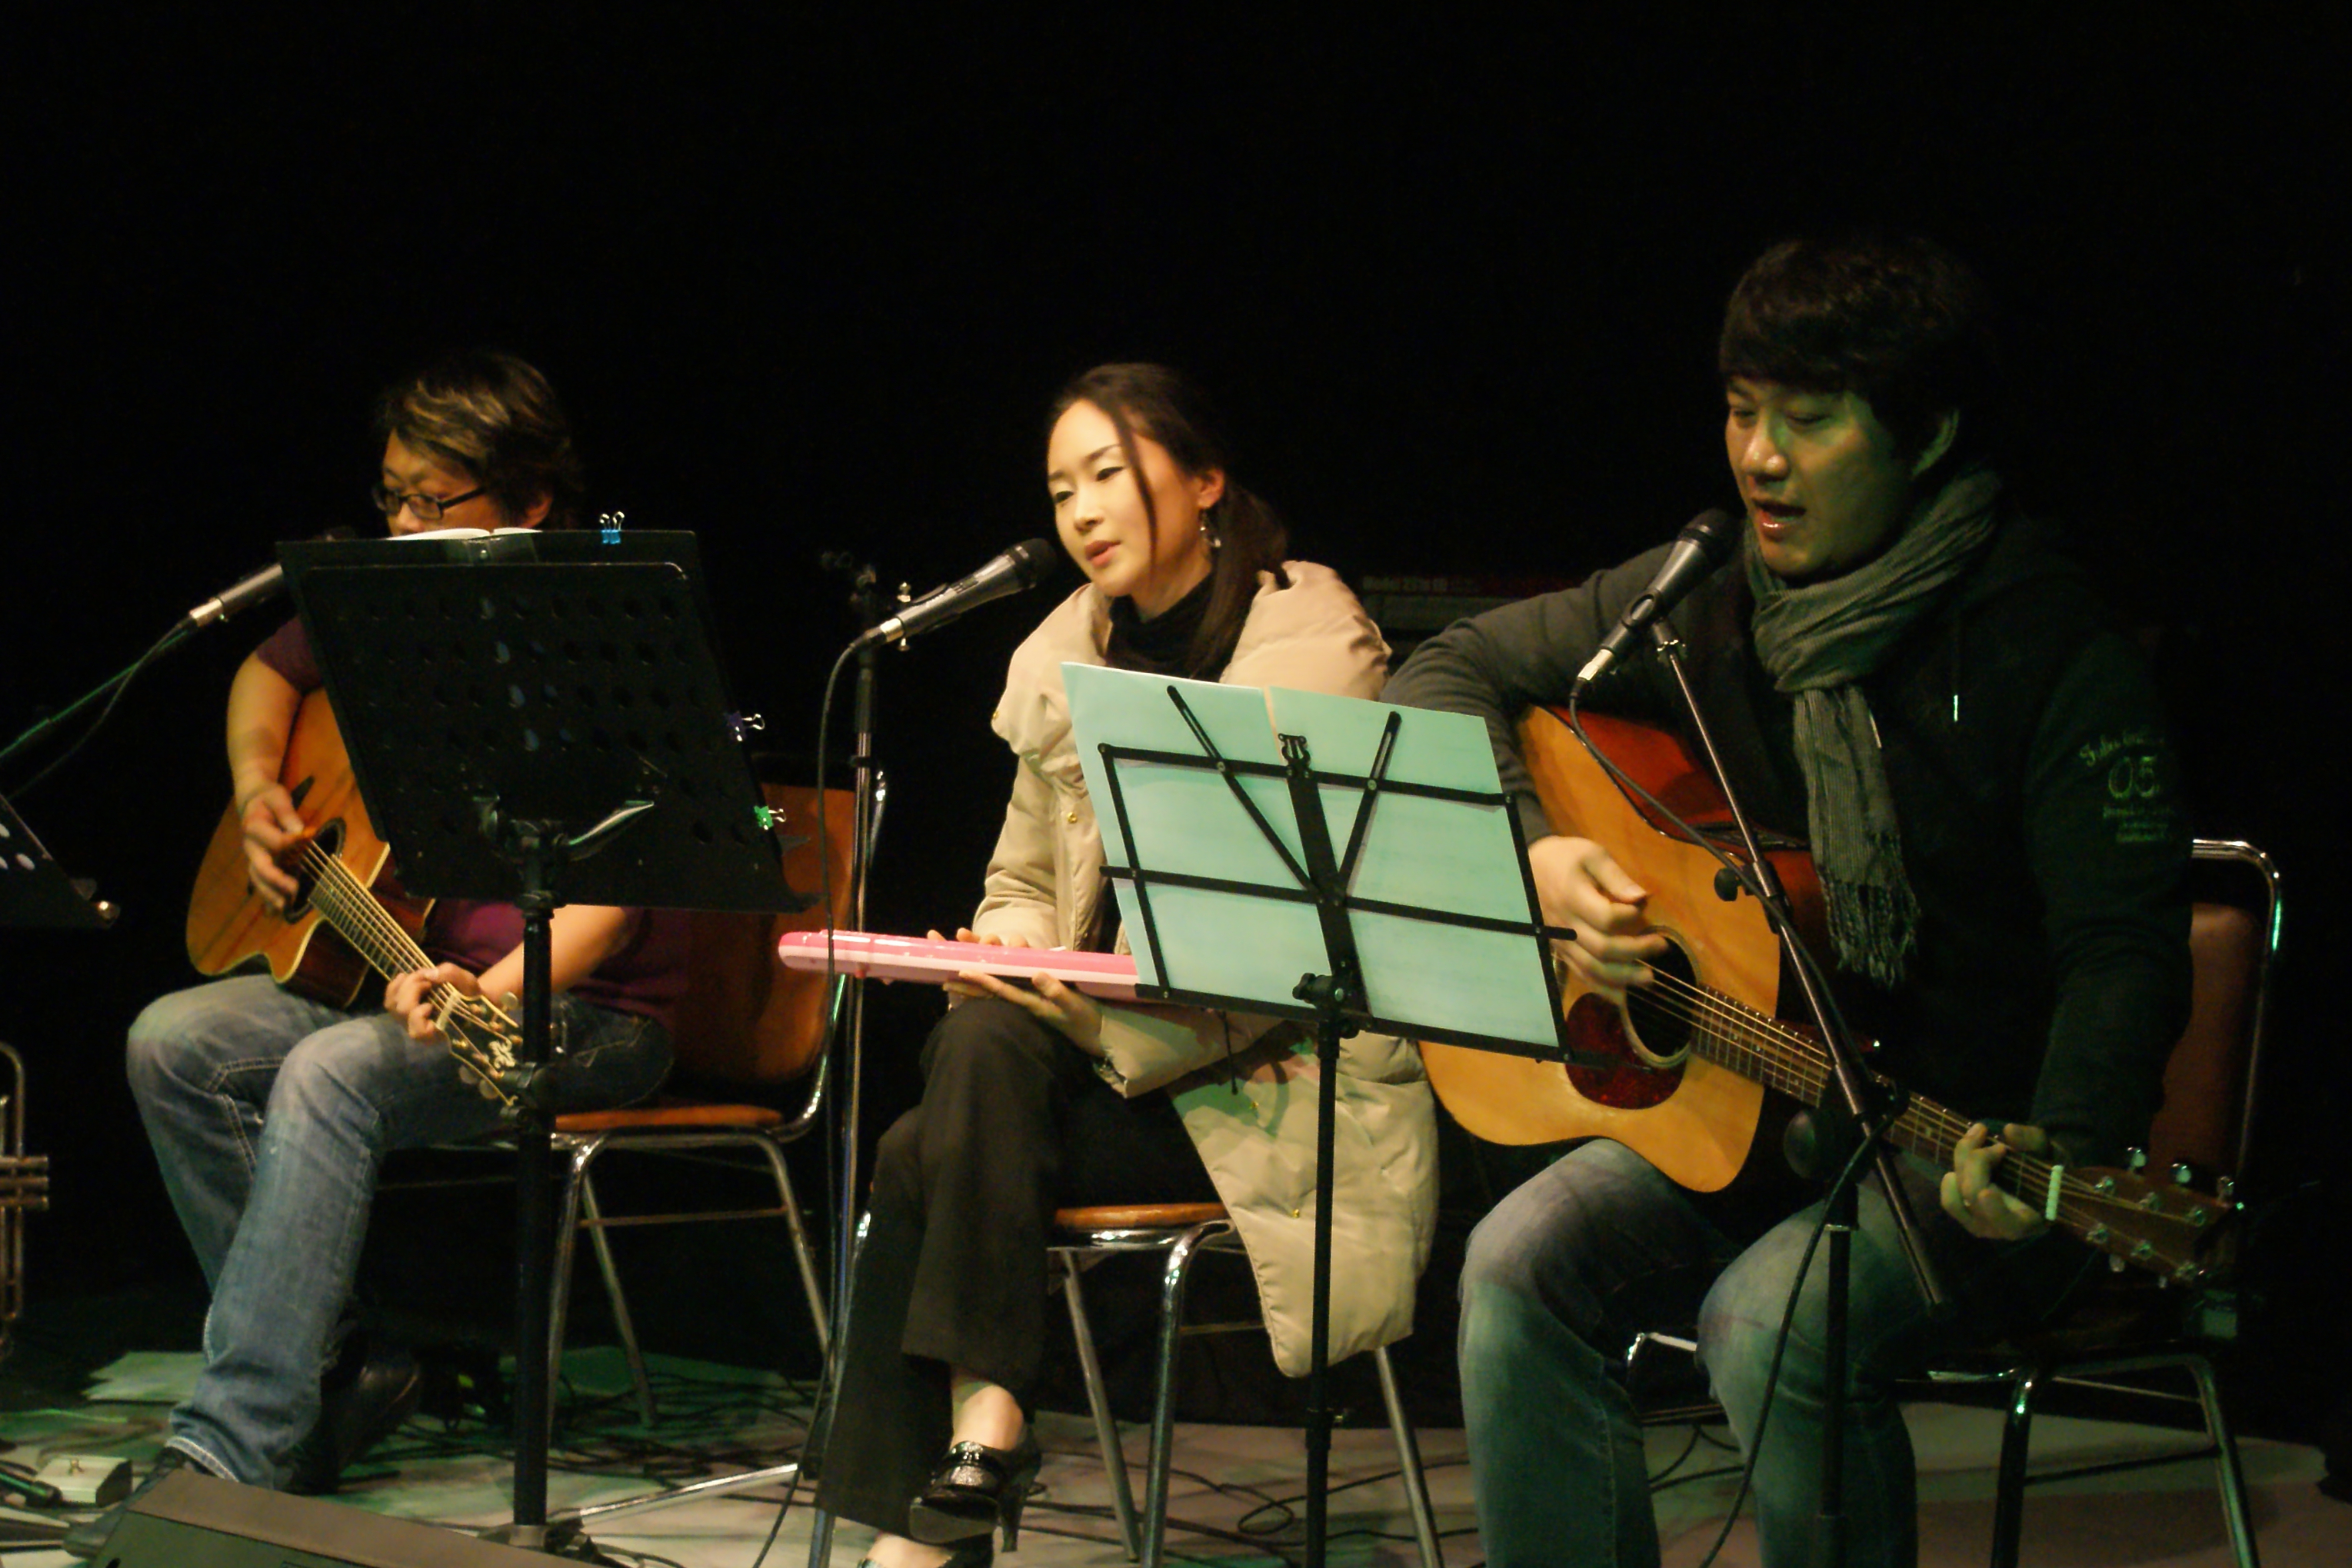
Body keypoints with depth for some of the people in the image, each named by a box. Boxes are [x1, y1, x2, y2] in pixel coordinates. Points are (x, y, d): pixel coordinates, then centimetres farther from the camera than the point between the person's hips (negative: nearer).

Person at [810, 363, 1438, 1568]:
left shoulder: (1317, 647, -7)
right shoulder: (1063, 661, 14)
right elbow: (1025, 881, 22)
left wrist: (1102, 1009, -22)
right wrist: (1005, 953, -3)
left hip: (1271, 1088, -6)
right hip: (1103, 1057, 6)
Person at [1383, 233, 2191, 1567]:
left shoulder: (2053, 653, -13)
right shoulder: (1704, 604, 4)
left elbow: (2127, 952, -17)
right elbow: (1451, 679, 14)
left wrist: (2055, 1157, -35)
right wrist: (1532, 855, -6)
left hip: (1966, 1143, -5)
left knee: (1771, 1318, -32)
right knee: (1523, 1267, -20)